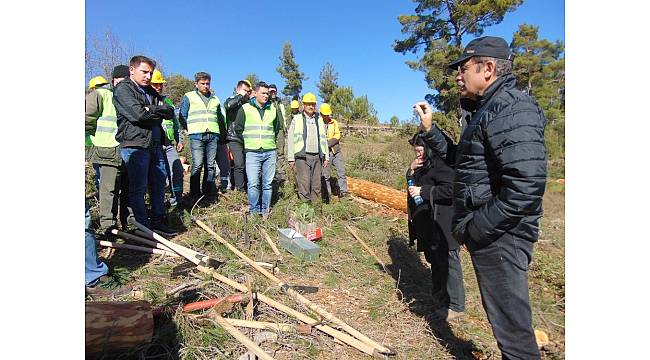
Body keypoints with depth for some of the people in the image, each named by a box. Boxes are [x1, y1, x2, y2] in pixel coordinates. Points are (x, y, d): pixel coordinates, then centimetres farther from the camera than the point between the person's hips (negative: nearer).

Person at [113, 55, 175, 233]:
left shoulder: (151, 92, 20)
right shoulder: (123, 89, -2)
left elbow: (170, 112, 7)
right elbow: (138, 114, -17)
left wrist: (151, 110, -10)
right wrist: (158, 112, -1)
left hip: (155, 144, 8)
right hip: (135, 145, -7)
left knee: (159, 183, 10)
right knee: (138, 188, -3)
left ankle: (157, 221, 21)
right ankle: (143, 226, 5)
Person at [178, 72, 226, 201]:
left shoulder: (215, 99, 21)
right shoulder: (188, 97, 10)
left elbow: (220, 118, 26)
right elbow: (182, 117, 8)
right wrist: (190, 129, 4)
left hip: (213, 136, 4)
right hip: (196, 136, -4)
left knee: (211, 165, 3)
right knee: (197, 165, -10)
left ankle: (209, 192, 11)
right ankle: (195, 195, -4)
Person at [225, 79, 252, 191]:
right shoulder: (233, 100, 3)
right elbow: (227, 105, -22)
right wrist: (240, 96, -11)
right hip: (234, 138, -5)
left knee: (247, 165, 7)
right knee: (239, 165, -12)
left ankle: (246, 188, 18)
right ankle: (240, 190, -6)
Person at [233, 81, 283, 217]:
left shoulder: (273, 109, 11)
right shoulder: (245, 108, 3)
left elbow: (277, 128, 24)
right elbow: (238, 129, 9)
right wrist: (249, 141, 8)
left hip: (270, 152, 3)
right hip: (252, 152, -2)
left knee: (267, 184, 5)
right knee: (253, 184, -9)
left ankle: (265, 211, 16)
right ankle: (254, 212, 4)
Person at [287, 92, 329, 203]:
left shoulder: (319, 120, 16)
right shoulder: (296, 119, 5)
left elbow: (324, 139, 19)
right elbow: (291, 139, 2)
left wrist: (326, 156, 14)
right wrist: (291, 158, -3)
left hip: (317, 157, 4)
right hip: (302, 157, -4)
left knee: (316, 184, 7)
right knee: (304, 184, -6)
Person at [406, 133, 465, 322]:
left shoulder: (441, 164, -16)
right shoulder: (424, 166, 14)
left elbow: (450, 190, -24)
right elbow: (413, 184, 20)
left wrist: (423, 191, -20)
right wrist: (412, 170, 2)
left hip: (443, 224, -10)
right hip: (428, 223, 10)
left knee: (447, 261, -1)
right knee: (434, 260, 20)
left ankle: (455, 305, 12)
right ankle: (439, 296, 37)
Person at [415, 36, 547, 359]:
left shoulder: (511, 107, -17)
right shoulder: (488, 108, 16)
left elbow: (526, 186, -27)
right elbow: (462, 161, 21)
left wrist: (475, 229, -20)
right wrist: (430, 130, 13)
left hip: (498, 237, -10)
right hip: (487, 234, 10)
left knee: (511, 324, 4)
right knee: (505, 316, 23)